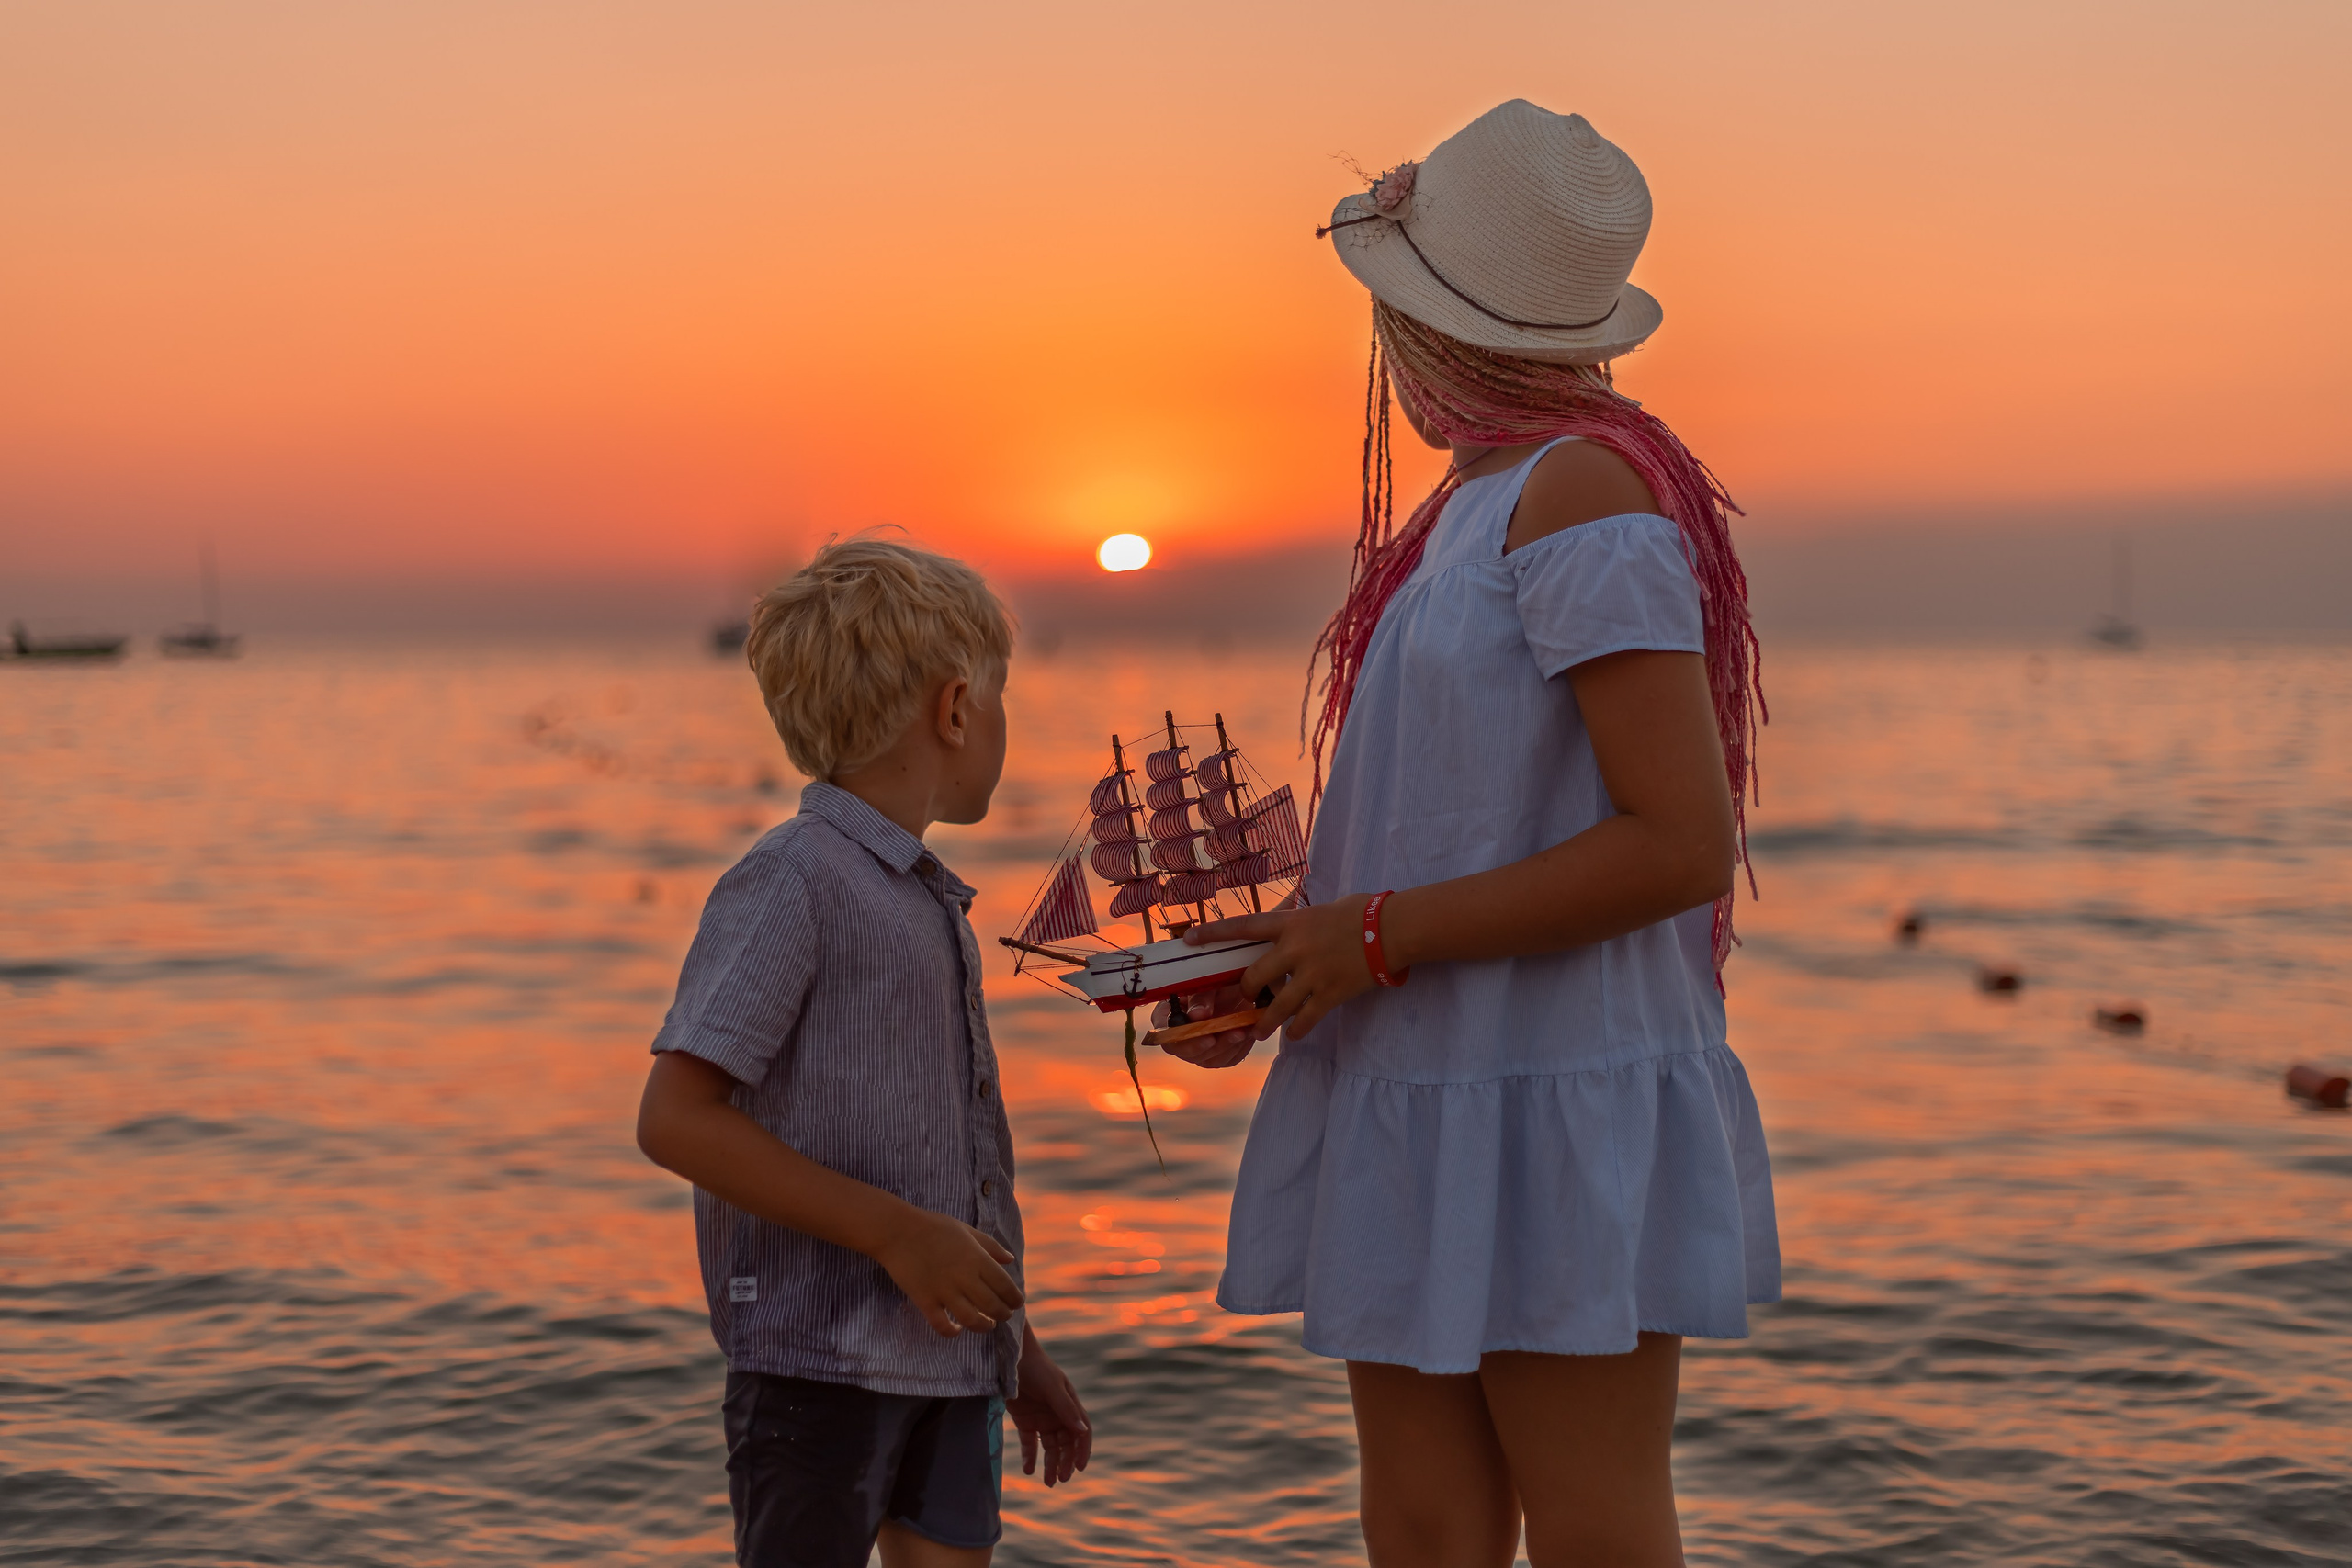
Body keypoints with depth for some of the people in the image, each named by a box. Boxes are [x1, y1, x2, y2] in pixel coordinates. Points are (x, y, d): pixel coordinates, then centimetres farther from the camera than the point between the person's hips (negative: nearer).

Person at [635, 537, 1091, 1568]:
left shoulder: (930, 901, 16)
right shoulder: (788, 885, -11)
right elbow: (675, 1120, -18)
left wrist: (1017, 1348, 23)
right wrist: (896, 1234, -20)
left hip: (950, 1354, 8)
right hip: (821, 1358, -8)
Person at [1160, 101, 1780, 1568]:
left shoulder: (1587, 487, -16)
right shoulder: (1479, 510, 13)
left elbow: (1684, 841, -22)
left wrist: (1378, 937, -18)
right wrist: (1291, 957, 6)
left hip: (1560, 1125, -9)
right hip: (1435, 1109, 9)